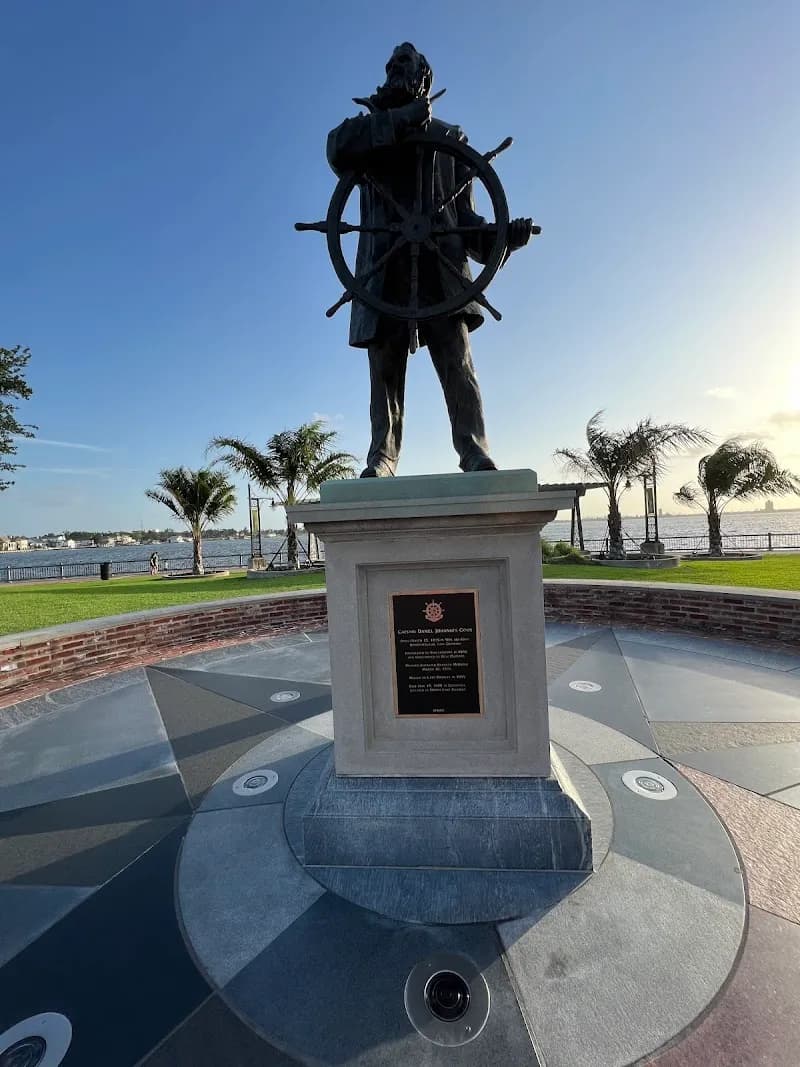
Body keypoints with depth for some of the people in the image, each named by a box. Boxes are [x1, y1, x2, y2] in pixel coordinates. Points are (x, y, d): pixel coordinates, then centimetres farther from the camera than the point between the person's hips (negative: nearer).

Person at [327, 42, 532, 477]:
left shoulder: (449, 138, 21)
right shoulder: (371, 131, 22)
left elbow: (463, 213, 14)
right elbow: (338, 149, -1)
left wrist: (499, 236, -3)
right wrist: (400, 119, -3)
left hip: (441, 268, -1)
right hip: (385, 270, 1)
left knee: (458, 365, -14)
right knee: (384, 372, -5)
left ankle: (476, 455, -14)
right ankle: (381, 460, -1)